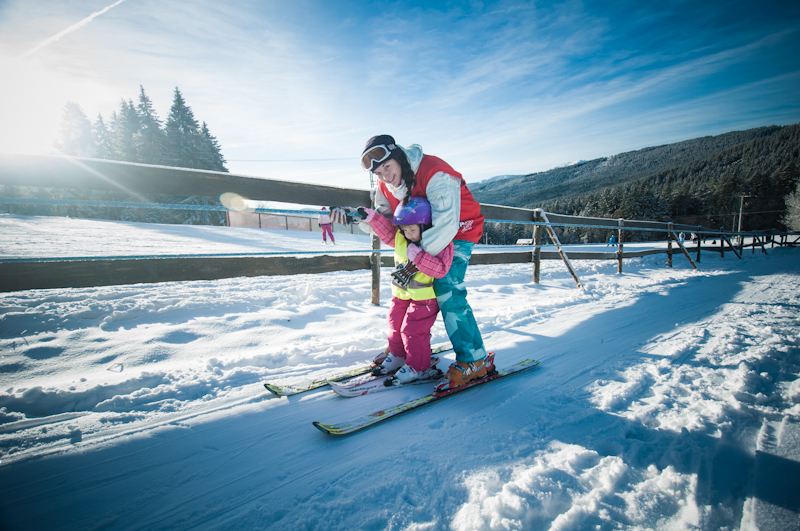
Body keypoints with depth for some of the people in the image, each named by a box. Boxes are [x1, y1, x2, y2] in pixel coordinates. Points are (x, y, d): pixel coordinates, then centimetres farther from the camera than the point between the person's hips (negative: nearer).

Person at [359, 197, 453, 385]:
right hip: (401, 292, 8)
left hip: (425, 296, -7)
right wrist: (371, 217, -7)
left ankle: (416, 367, 11)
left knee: (413, 330, -7)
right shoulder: (400, 238, -2)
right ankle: (397, 356, 36)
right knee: (395, 325, 15)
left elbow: (440, 269, -31)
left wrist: (417, 255, -37)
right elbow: (386, 232, 7)